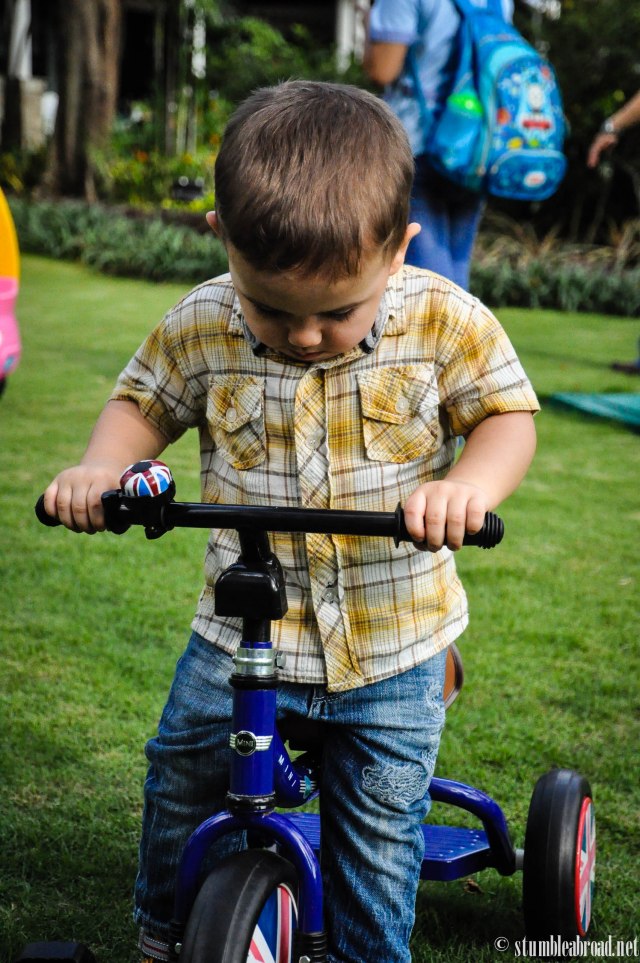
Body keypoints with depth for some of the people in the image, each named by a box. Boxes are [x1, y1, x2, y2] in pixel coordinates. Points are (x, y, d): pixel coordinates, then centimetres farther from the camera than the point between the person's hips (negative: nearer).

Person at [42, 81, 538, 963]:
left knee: (380, 832, 7)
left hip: (391, 643, -1)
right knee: (183, 779, 13)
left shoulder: (443, 321, -14)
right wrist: (101, 465, -15)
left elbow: (509, 414, -7)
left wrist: (469, 485, -28)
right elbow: (143, 402, 6)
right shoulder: (201, 326, -9)